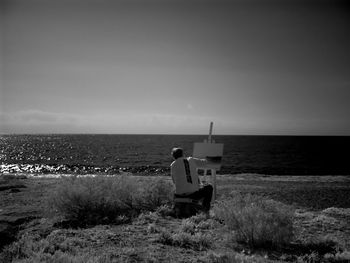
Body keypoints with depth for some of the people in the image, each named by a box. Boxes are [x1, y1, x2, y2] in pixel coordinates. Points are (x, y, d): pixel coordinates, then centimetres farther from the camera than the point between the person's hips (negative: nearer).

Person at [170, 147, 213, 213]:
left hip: (180, 194, 2)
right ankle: (206, 209, 18)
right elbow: (204, 163, 14)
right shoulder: (191, 160, 3)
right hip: (193, 193, -1)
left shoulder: (173, 165, 3)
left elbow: (174, 181, 11)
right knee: (209, 187, 25)